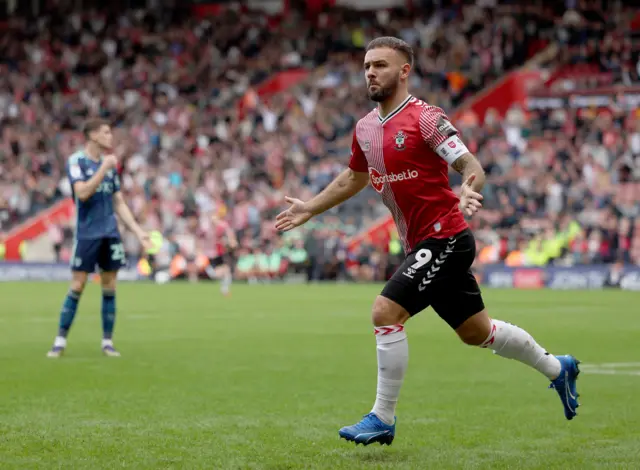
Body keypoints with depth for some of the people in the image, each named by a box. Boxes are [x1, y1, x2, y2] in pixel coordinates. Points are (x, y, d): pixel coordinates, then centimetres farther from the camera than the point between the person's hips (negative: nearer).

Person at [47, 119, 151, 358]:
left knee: (109, 287, 4)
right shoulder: (76, 161, -5)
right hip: (87, 233, -5)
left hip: (110, 233, 5)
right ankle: (60, 340, 3)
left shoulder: (109, 164, 13)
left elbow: (119, 204, 16)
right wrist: (104, 168, -21)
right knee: (77, 286, -5)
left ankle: (107, 341, 9)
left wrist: (139, 232, 10)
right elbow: (82, 193, -20)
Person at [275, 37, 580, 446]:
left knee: (386, 313, -18)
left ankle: (383, 419, -7)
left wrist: (469, 193, -41)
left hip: (445, 239, -8)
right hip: (421, 245, 8)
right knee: (475, 332, 17)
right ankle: (557, 368, 38)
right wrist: (309, 209, 25)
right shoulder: (365, 128, 10)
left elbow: (472, 166, -20)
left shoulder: (426, 118, -14)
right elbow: (354, 178, 28)